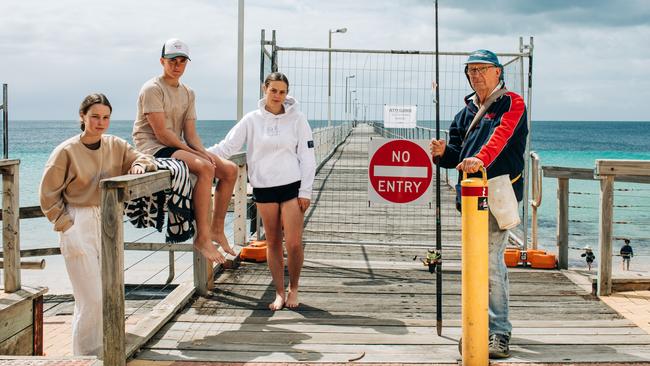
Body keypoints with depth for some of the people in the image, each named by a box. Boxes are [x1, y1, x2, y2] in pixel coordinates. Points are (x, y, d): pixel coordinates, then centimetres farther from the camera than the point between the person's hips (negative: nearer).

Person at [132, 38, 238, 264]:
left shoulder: (188, 93, 14)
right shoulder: (152, 89, -10)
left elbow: (190, 134, 8)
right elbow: (161, 134, -17)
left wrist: (204, 153, -11)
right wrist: (193, 153, -16)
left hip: (178, 148, 8)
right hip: (153, 149, -8)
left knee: (229, 170, -4)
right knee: (205, 168, -31)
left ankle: (216, 229, 4)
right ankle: (202, 237, -31)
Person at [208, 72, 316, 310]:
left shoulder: (296, 119, 1)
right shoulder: (252, 120, 3)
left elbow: (307, 157, 2)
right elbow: (227, 147, -1)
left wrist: (305, 192, -3)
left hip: (292, 186, -1)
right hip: (263, 187, 1)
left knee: (294, 243, -5)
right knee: (273, 242, 7)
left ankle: (293, 289, 16)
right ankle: (279, 293, 18)